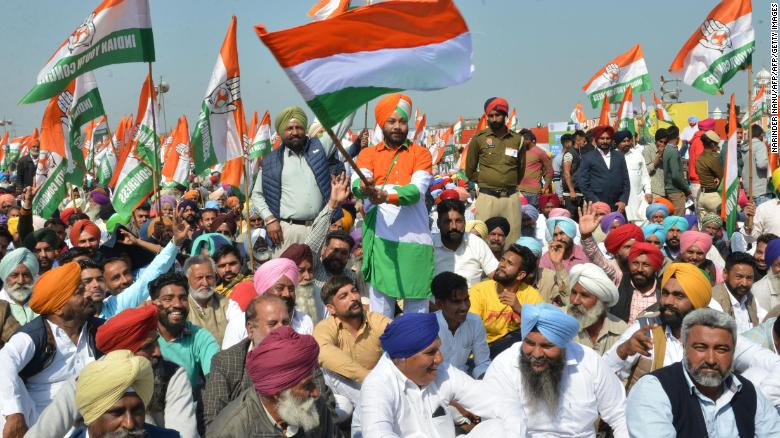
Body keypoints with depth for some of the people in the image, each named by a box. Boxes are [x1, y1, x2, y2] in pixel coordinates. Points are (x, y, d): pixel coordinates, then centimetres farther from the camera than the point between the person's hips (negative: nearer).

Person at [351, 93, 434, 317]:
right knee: (379, 309, 1)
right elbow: (356, 183, -7)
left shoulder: (420, 154, 8)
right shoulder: (368, 153, 12)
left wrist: (387, 196, -28)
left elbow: (417, 190, -10)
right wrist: (364, 188, -32)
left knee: (417, 307, 4)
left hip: (415, 239, 0)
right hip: (379, 239, 1)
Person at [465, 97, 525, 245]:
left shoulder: (517, 139, 9)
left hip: (511, 197, 2)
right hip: (487, 197, -2)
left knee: (513, 240, 2)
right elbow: (470, 170, 10)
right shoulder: (479, 138, 3)